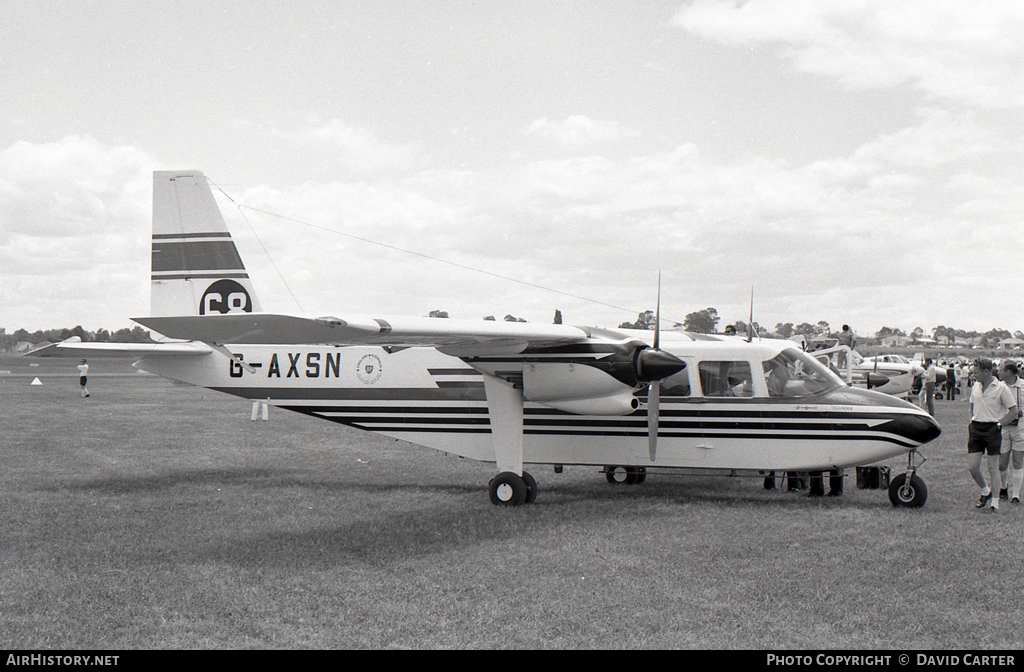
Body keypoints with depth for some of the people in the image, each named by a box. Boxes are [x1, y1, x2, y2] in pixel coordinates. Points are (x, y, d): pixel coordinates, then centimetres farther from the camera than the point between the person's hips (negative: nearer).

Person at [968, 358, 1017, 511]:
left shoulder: (1001, 388, -9)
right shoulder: (975, 387, 8)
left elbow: (1013, 411, -5)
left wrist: (998, 424, -10)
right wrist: (971, 424, 12)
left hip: (992, 429, -5)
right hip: (976, 428, 5)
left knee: (993, 467, 0)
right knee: (972, 466, 0)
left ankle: (995, 501, 8)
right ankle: (985, 492, 25)